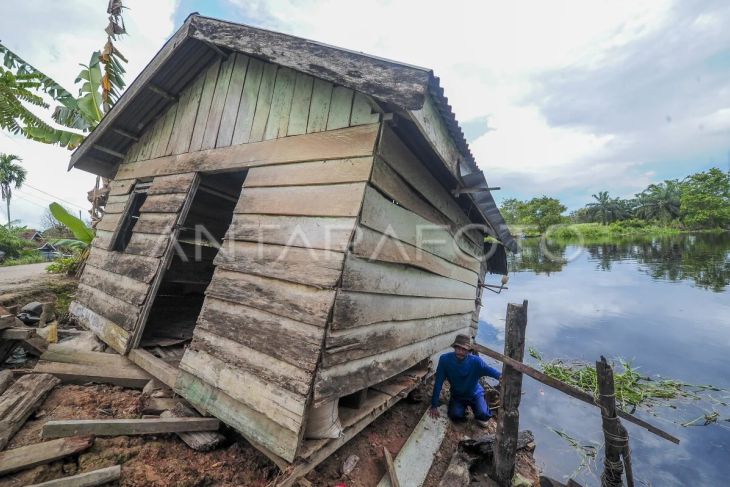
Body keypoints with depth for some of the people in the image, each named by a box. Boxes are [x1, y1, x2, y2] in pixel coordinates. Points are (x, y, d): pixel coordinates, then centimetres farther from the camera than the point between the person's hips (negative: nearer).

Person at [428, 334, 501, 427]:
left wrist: (500, 375, -62)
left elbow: (488, 369, -38)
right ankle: (462, 408, 15)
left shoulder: (475, 361, -23)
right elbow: (438, 383, -21)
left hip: (475, 394, 0)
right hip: (457, 395, 0)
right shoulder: (445, 359, -25)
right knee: (456, 416, -21)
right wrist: (434, 406, -18)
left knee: (483, 415, -22)